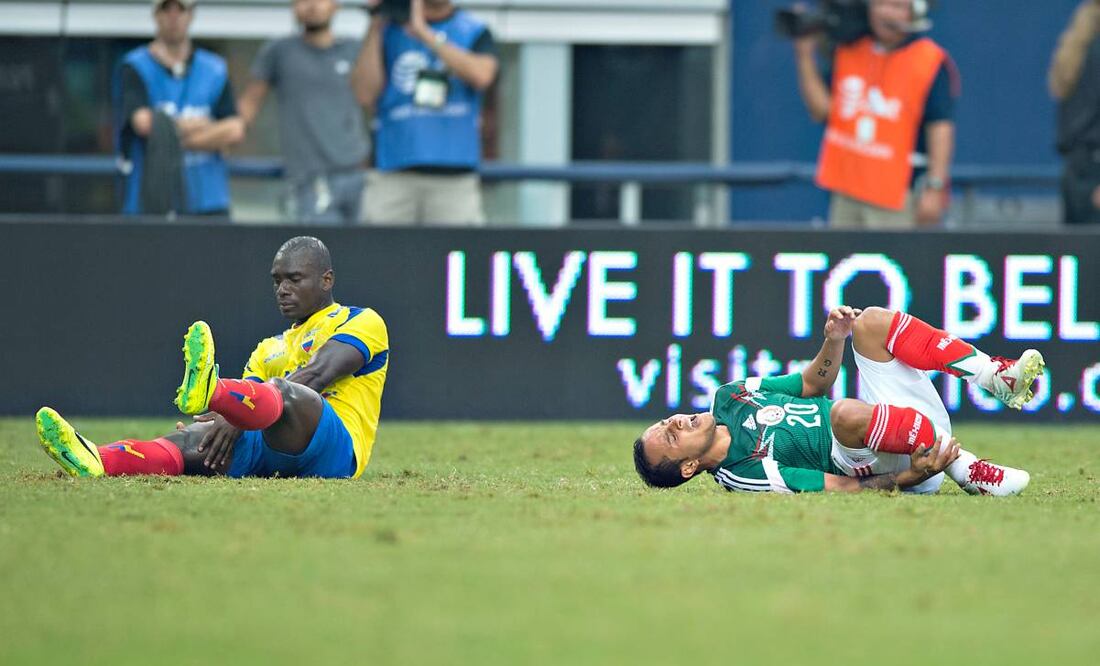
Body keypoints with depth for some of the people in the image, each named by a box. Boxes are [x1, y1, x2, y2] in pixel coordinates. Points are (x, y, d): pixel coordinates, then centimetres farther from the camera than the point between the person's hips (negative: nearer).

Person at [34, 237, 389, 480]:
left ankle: (208, 391, -72)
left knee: (287, 393, -37)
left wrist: (235, 418, -20)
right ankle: (96, 462, -53)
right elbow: (251, 393, 16)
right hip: (269, 454, 5)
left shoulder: (362, 322, 11)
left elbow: (315, 375, -7)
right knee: (198, 437, -25)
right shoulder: (270, 349, 34)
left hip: (334, 450, -5)